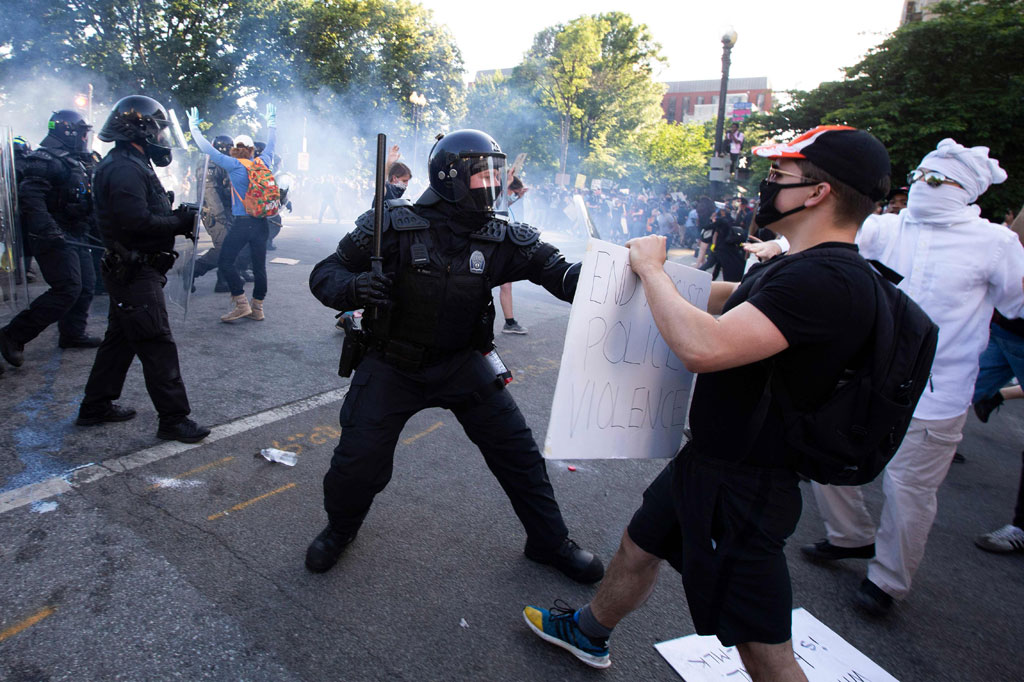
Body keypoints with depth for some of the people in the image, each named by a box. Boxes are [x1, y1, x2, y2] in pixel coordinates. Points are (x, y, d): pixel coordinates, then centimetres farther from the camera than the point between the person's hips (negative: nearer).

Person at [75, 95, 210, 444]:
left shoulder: (130, 164, 16)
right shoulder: (125, 169, -18)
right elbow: (137, 222, -27)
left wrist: (177, 217, 3)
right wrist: (181, 223, -16)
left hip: (130, 271, 11)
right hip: (136, 273, -11)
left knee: (120, 339, 19)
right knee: (157, 345, -7)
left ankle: (96, 407, 31)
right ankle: (173, 418, 0)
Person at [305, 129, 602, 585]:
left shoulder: (501, 239, -8)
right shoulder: (395, 226, -15)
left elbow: (560, 273, -15)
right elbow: (324, 274, -10)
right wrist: (353, 289, -33)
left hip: (461, 363, 3)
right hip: (392, 364, -2)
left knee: (517, 449, 3)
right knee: (359, 459, -4)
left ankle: (550, 541, 27)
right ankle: (340, 529, 33)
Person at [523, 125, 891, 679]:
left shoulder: (828, 281, -27)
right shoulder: (796, 268, 6)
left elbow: (704, 347, -37)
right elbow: (720, 298, 21)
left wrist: (651, 268, -20)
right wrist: (652, 267, 8)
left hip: (743, 486, -10)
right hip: (705, 459, 10)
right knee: (638, 548, 27)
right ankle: (588, 633, 53)